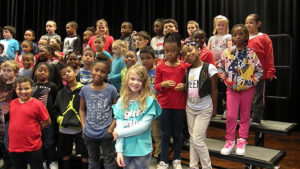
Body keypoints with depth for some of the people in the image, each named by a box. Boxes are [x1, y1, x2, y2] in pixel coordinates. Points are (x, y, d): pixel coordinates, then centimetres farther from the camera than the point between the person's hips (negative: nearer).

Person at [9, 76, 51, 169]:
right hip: (14, 147, 5)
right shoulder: (12, 103, 3)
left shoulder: (37, 104, -12)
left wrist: (34, 129, -4)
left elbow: (47, 122, -6)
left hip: (33, 148, -5)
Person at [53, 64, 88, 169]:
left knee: (85, 155, 5)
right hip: (64, 130, 4)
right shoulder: (61, 93, 11)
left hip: (81, 128, -4)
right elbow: (55, 110, 14)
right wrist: (60, 119, -3)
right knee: (65, 156, 17)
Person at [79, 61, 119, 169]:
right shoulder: (85, 89, -1)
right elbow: (82, 109, 9)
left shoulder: (111, 89, -9)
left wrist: (111, 128, -12)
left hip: (106, 133, -3)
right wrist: (84, 127, 0)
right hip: (89, 133, 3)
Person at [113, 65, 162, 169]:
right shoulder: (121, 101, 1)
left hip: (142, 149, -2)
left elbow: (144, 126, -15)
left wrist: (120, 133, -12)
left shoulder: (149, 101, -8)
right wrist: (119, 150, -10)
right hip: (126, 149, 2)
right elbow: (119, 126, -4)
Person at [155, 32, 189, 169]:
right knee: (165, 134, 8)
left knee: (177, 134, 12)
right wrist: (163, 84, -16)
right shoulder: (160, 67, 0)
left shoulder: (185, 67, -3)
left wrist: (183, 86, -15)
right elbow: (156, 85, 4)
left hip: (179, 105, 0)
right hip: (164, 104, 0)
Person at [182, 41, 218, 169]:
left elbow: (214, 90, -9)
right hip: (190, 108, 6)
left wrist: (214, 108, -6)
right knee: (192, 138, 12)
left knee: (197, 139, -7)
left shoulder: (209, 68, -14)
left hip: (204, 109, -5)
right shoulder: (187, 70, 2)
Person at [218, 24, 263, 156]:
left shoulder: (251, 53, -4)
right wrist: (225, 79, -3)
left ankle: (242, 141, 23)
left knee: (245, 116, 10)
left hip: (247, 89, 0)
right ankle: (230, 141, 14)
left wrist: (252, 81, -9)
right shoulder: (227, 53, -2)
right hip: (232, 88, 0)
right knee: (230, 116, -2)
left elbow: (259, 70, 3)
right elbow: (220, 68, 8)